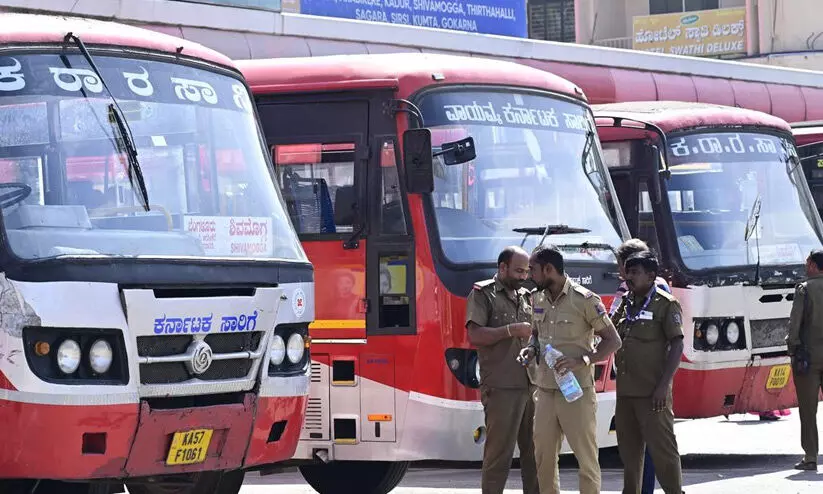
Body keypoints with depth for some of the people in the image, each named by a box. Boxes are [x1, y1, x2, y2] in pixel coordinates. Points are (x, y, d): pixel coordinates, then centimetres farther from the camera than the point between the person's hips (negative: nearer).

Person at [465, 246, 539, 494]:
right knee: (499, 453, -7)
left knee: (534, 450, 7)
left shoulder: (525, 297, 20)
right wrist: (511, 330, -18)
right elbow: (475, 335, -11)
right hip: (501, 388, -7)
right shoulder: (483, 294, 0)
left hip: (531, 386, 7)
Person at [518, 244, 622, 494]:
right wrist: (531, 349, 3)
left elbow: (612, 341, -7)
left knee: (586, 457, -1)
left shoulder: (584, 300, -10)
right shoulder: (538, 298, 10)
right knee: (543, 455, 10)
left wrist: (581, 361, -20)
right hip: (545, 390, 6)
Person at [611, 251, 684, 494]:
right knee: (628, 448, 14)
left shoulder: (666, 305, -7)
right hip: (625, 391, 7)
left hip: (651, 393, -7)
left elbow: (677, 346, -10)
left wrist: (664, 385, -17)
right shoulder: (625, 303, 14)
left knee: (662, 448, -6)